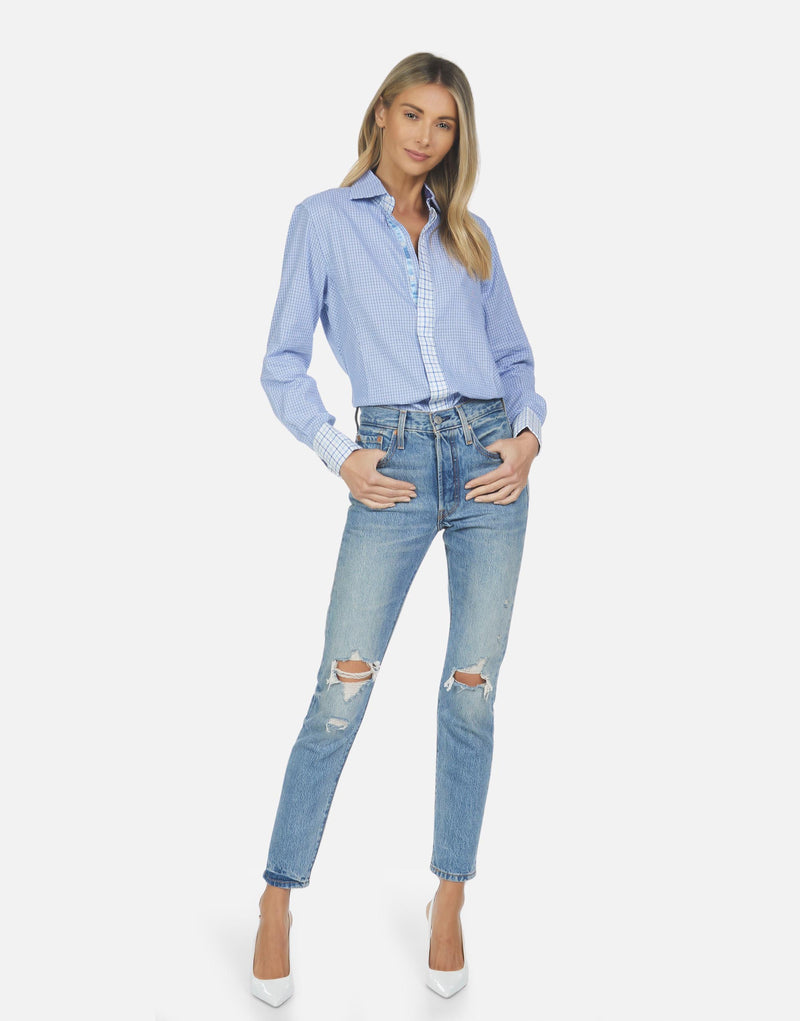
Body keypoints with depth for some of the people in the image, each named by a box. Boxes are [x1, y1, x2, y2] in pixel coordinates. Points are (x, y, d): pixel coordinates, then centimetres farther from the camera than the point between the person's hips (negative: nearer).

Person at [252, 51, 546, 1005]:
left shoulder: (470, 233, 17)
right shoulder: (324, 218, 8)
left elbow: (516, 356, 18)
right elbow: (282, 364, 4)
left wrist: (528, 435, -1)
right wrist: (340, 456, -9)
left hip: (486, 458, 3)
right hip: (394, 465, -3)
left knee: (471, 692, 6)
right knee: (342, 692, -5)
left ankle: (449, 903, 22)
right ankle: (277, 903, 13)